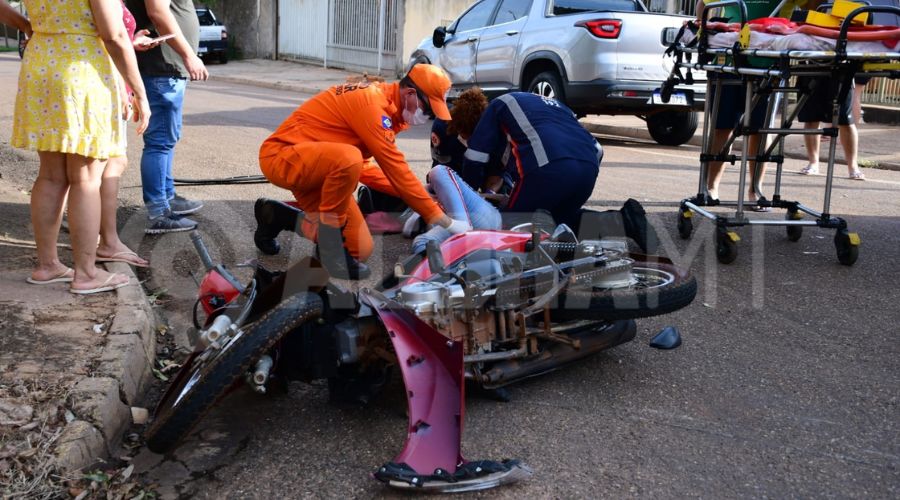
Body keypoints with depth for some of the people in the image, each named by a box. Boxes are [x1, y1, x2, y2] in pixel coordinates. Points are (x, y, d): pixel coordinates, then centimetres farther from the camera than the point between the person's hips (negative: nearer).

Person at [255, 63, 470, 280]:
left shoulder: (380, 103, 7)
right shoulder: (371, 101, -22)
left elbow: (362, 165, 13)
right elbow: (395, 169, -24)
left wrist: (418, 195, 4)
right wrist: (444, 220, -19)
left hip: (318, 168, 10)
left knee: (360, 250, 2)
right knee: (348, 158, -39)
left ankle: (277, 216, 20)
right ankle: (330, 244, -19)